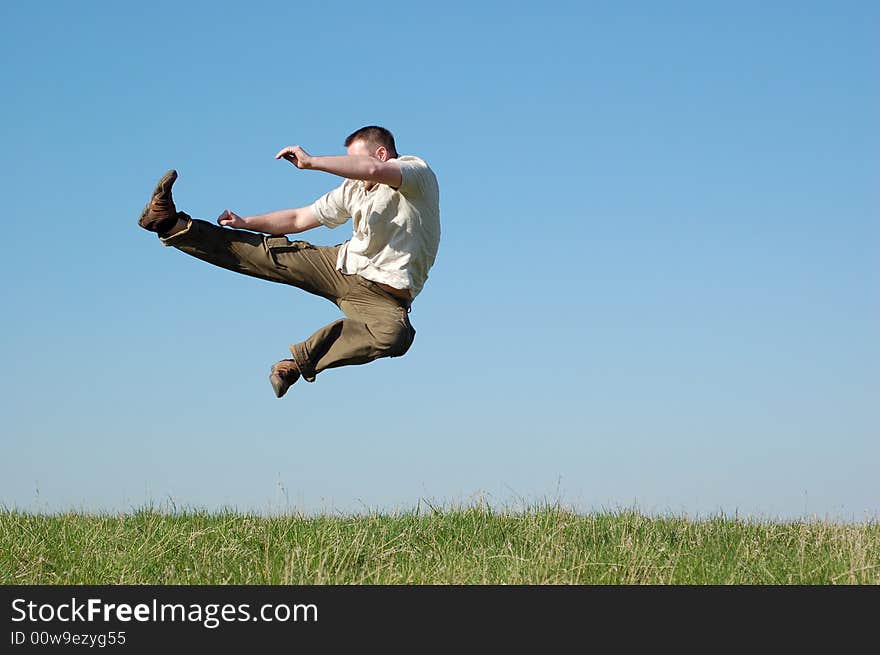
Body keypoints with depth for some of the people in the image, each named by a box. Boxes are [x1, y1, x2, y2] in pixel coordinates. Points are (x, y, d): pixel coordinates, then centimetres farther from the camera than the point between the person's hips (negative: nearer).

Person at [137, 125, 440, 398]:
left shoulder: (417, 171, -9)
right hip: (343, 264, 6)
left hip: (383, 294, -6)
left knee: (394, 335, -40)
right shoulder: (353, 189, 12)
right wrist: (245, 223, 7)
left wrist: (310, 161, -27)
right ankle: (173, 225, 2)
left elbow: (373, 171, -32)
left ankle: (298, 362, -32)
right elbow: (298, 219, 17)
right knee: (271, 252, -1)